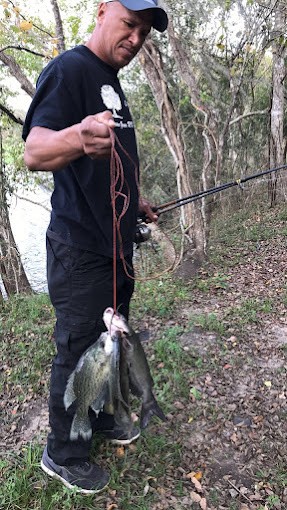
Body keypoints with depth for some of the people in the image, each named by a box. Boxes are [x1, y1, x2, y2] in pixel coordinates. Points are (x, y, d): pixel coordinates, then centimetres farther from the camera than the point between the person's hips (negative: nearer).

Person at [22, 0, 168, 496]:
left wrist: (134, 202, 22)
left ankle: (98, 417, 42)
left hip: (116, 245, 9)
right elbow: (34, 152, -25)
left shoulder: (111, 83, 18)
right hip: (80, 250, -9)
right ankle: (62, 454, 25)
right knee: (78, 352, 3)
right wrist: (78, 136, -44)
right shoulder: (69, 69, -10)